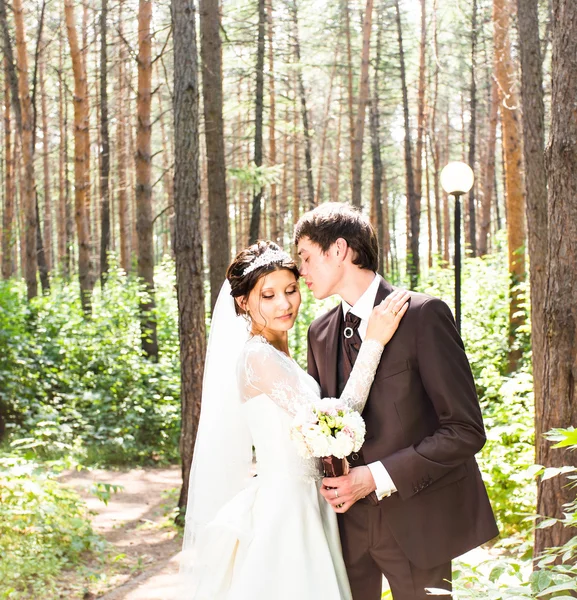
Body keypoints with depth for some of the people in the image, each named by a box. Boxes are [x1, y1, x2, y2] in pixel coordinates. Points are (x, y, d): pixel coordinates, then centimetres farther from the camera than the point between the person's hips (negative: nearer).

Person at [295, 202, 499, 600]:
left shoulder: (423, 314, -11)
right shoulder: (321, 333, 8)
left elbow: (466, 430, -14)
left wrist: (378, 477, -18)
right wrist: (331, 484, -2)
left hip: (415, 518, -5)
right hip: (350, 518, 5)